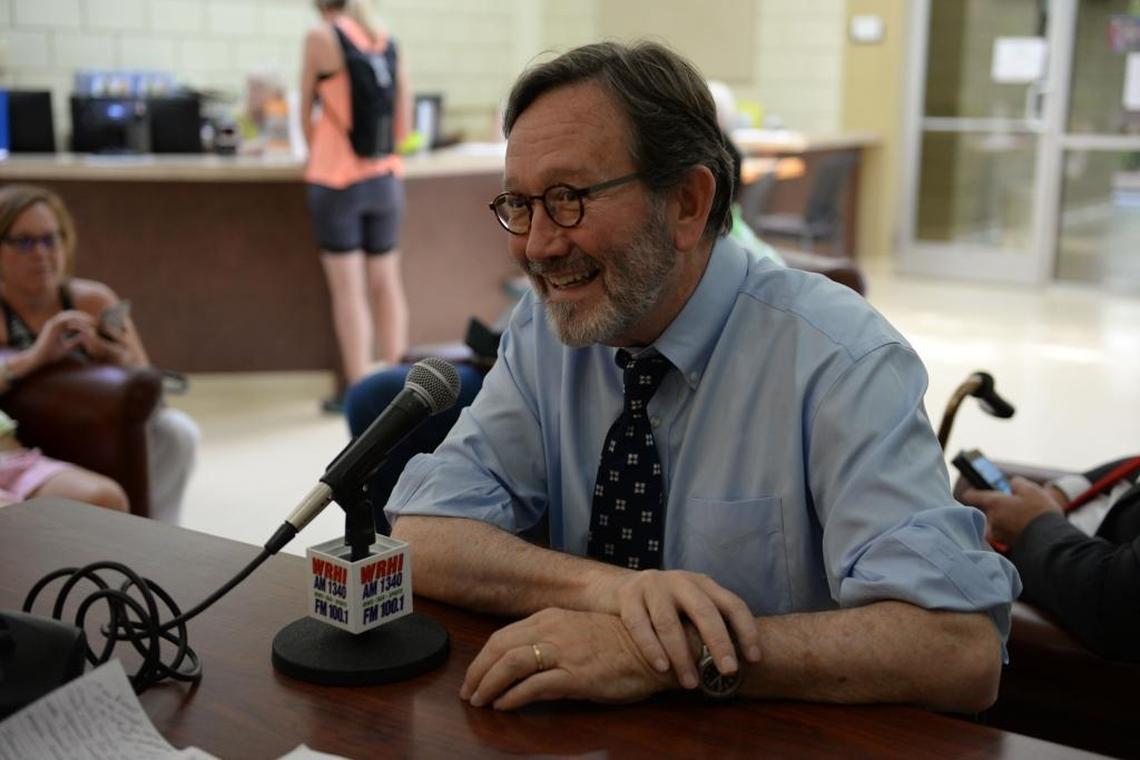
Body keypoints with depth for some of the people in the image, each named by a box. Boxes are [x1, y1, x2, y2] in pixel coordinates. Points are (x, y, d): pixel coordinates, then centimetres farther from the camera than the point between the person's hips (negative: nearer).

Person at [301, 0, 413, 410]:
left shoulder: (320, 37, -5)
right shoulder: (388, 42, 7)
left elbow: (305, 112, 4)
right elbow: (403, 129, 8)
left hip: (336, 180, -5)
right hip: (386, 179, 5)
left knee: (347, 289, -1)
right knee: (386, 284, 11)